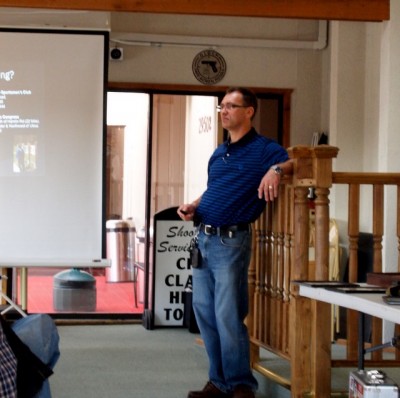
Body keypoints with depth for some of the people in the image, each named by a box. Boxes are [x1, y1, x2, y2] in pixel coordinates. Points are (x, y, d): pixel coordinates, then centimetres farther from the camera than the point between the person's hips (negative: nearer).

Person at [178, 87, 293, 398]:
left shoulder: (263, 149, -3)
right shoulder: (219, 153, 18)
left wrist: (277, 169, -34)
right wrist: (193, 207, 9)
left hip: (232, 241, -8)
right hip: (204, 239, 8)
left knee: (228, 316, -7)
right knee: (204, 311, 9)